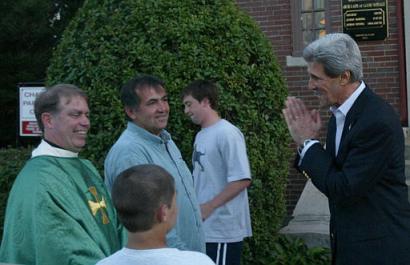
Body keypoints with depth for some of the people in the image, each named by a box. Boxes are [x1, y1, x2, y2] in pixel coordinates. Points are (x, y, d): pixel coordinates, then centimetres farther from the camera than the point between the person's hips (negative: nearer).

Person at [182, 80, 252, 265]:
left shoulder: (227, 133, -16)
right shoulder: (201, 135, 12)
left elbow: (242, 179, -21)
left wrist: (209, 206, -20)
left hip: (222, 228, -9)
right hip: (204, 227, 9)